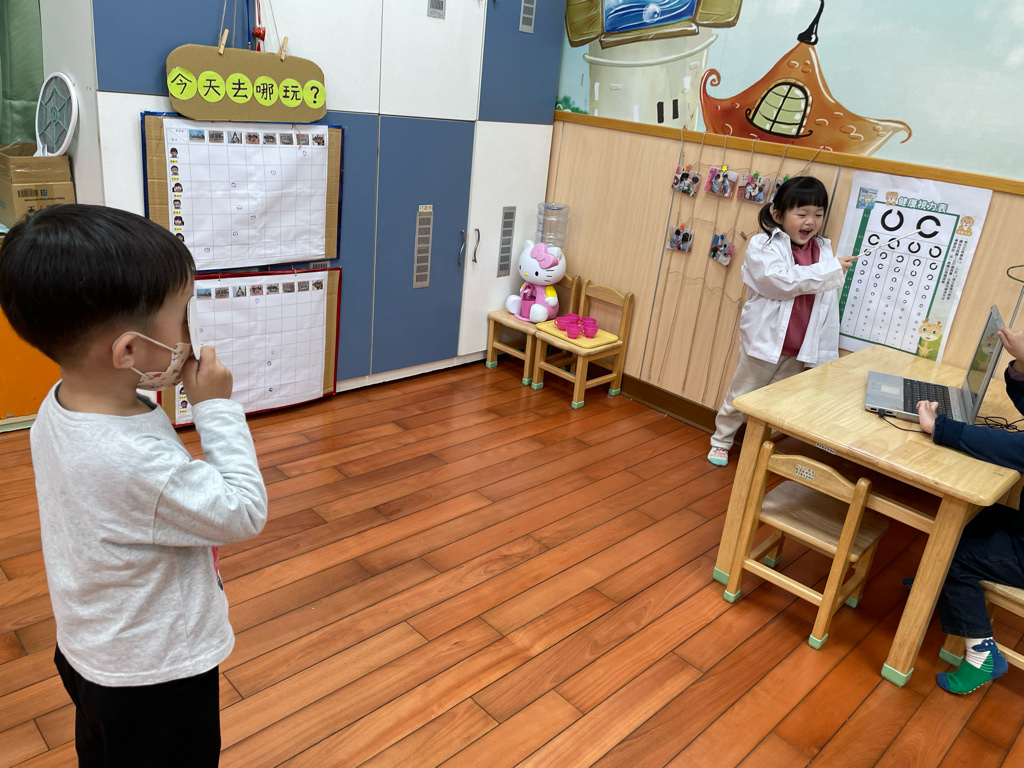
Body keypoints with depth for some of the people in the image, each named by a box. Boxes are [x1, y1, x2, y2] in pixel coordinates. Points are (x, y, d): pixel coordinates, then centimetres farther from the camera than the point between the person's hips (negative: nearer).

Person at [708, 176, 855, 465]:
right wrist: (830, 271, -25)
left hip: (800, 349, 4)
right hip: (764, 342, -4)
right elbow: (780, 281, -26)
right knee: (741, 397, 11)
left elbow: (829, 305, 6)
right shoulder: (762, 245, -9)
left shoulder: (824, 250, 5)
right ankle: (721, 440, 30)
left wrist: (827, 352, 4)